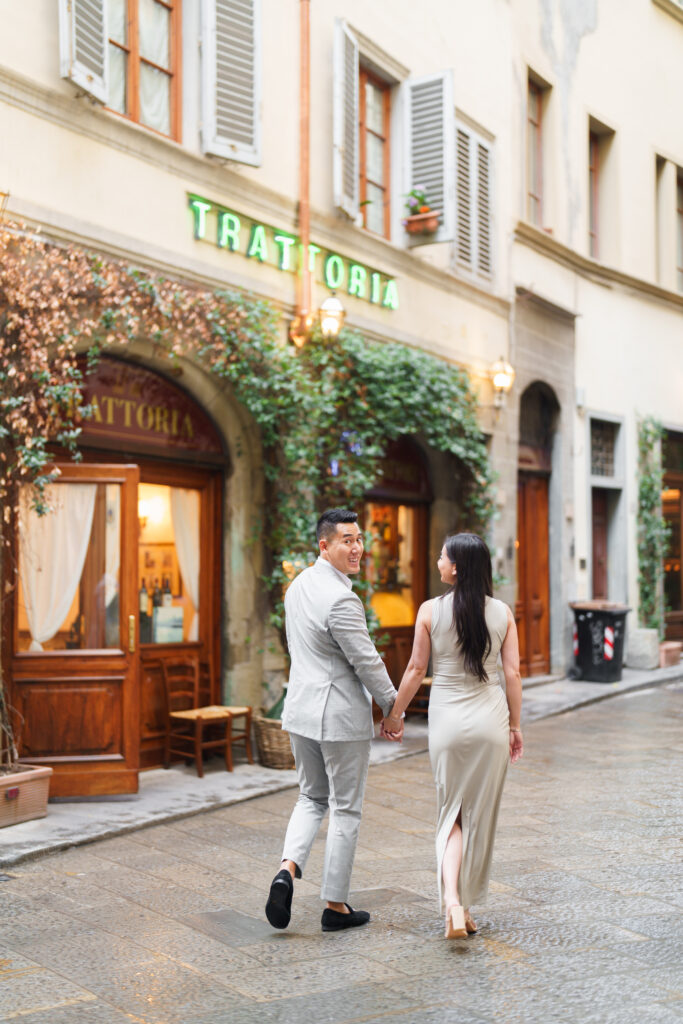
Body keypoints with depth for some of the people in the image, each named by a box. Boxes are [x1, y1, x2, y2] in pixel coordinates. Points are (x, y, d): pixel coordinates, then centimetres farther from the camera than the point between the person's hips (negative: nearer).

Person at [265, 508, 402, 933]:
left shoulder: (298, 586, 6)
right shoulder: (341, 599, -22)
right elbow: (367, 662, -17)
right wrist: (393, 707, -4)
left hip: (301, 710, 8)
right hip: (342, 716, -8)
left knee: (312, 798, 21)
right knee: (346, 809, 6)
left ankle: (288, 869, 0)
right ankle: (336, 906, 16)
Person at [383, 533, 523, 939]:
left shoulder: (431, 611, -7)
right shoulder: (502, 612, -3)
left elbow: (416, 669, -1)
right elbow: (513, 673, -1)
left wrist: (395, 714, 12)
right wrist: (515, 726, 10)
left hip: (448, 720, -1)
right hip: (491, 720, 1)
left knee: (452, 812, 10)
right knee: (481, 815, 14)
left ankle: (452, 901, -9)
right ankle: (466, 907, 22)